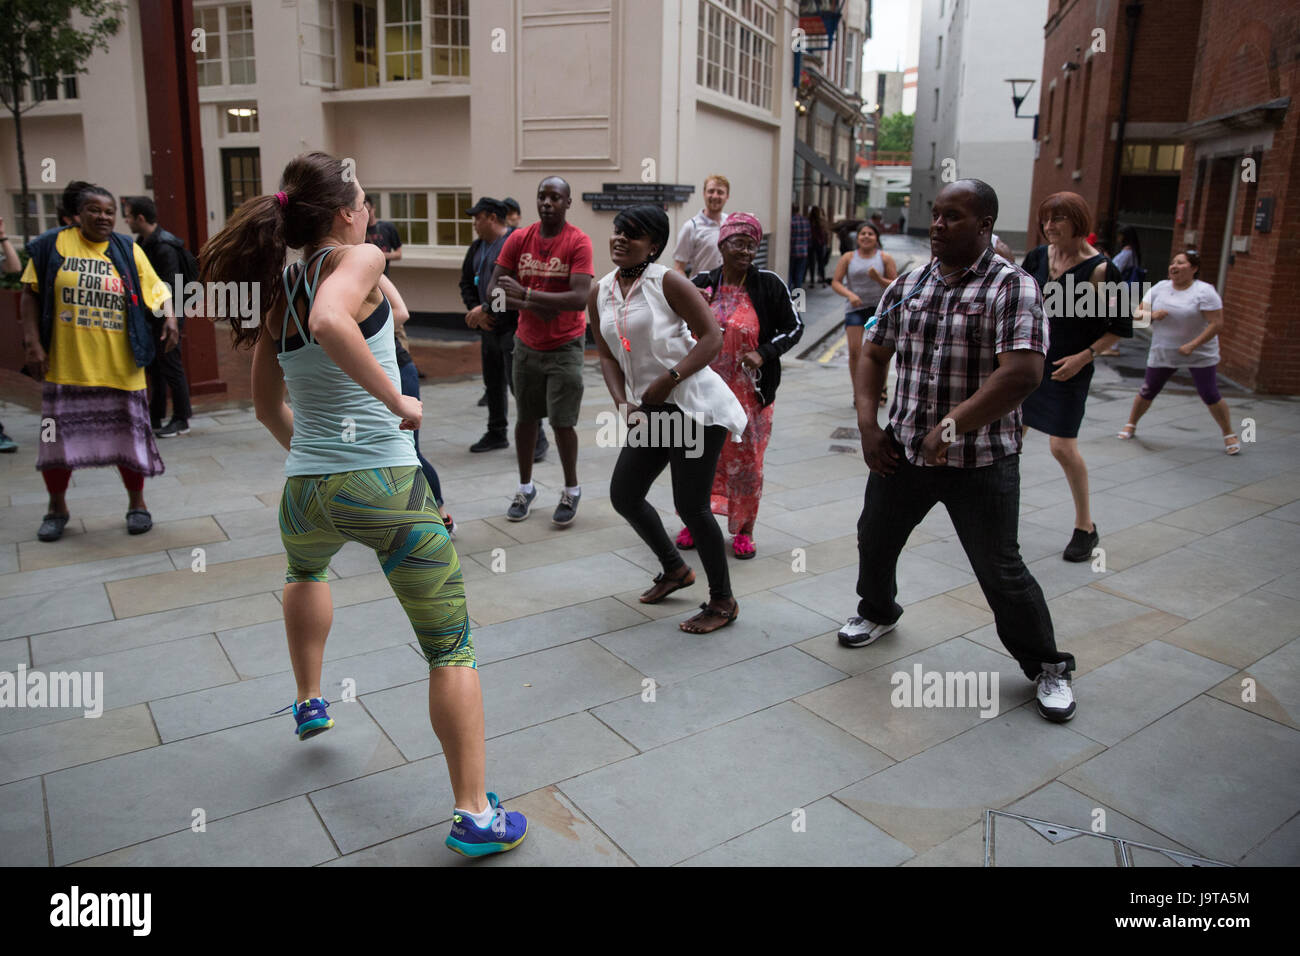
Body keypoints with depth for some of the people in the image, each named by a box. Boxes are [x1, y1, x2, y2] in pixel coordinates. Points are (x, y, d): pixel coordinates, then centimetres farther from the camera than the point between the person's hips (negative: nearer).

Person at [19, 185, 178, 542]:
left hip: (120, 366, 0)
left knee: (128, 437, 6)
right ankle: (56, 508, 28)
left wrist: (169, 318, -15)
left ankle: (137, 504, 25)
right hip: (66, 365, 0)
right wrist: (32, 342, -5)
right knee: (58, 438, 8)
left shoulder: (129, 251, 5)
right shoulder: (54, 244, 2)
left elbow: (158, 291, 5)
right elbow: (32, 294, 3)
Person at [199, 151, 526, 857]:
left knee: (306, 569, 42)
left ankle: (309, 701, 51)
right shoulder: (360, 258, -6)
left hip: (306, 489, 7)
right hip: (386, 483, -6)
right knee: (451, 651, 5)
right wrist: (398, 401, -20)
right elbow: (331, 323, -30)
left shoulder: (278, 290, 11)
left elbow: (267, 408, 19)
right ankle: (474, 815, 9)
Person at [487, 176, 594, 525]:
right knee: (525, 418, 10)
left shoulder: (578, 242, -11)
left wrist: (527, 294, -29)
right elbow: (493, 289, -2)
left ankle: (571, 490, 17)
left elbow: (579, 298, -22)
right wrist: (531, 306, -19)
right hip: (527, 344, 4)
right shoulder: (519, 239, 1)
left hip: (565, 347, -4)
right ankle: (525, 487, 27)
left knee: (562, 422, -4)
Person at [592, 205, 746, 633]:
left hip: (694, 405, -7)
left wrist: (668, 379, -19)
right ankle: (675, 569, 34)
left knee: (690, 505, -6)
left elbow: (711, 337, -11)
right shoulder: (599, 294, 9)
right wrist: (624, 405, -2)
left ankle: (723, 601, 13)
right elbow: (607, 357, 13)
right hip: (650, 411, 7)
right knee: (623, 495, 10)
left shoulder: (666, 282, -9)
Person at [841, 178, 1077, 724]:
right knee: (875, 539, 19)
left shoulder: (1013, 287, -11)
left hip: (981, 461, -5)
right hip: (903, 450, 6)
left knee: (1000, 570, 2)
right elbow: (873, 355, 12)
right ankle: (878, 611, 49)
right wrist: (869, 426, 0)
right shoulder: (906, 285, 6)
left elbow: (1022, 373, -22)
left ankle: (1045, 666, 24)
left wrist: (951, 428, -23)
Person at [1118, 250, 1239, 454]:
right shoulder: (1159, 288, 2)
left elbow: (1217, 324, -16)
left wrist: (1192, 345, -25)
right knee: (1147, 392, 7)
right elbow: (1139, 313, 5)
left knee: (1210, 396, -4)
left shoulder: (1204, 291, -12)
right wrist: (1152, 315, -18)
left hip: (1200, 355, -3)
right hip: (1162, 353, 3)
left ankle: (1229, 435, 12)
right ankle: (1131, 425, 27)